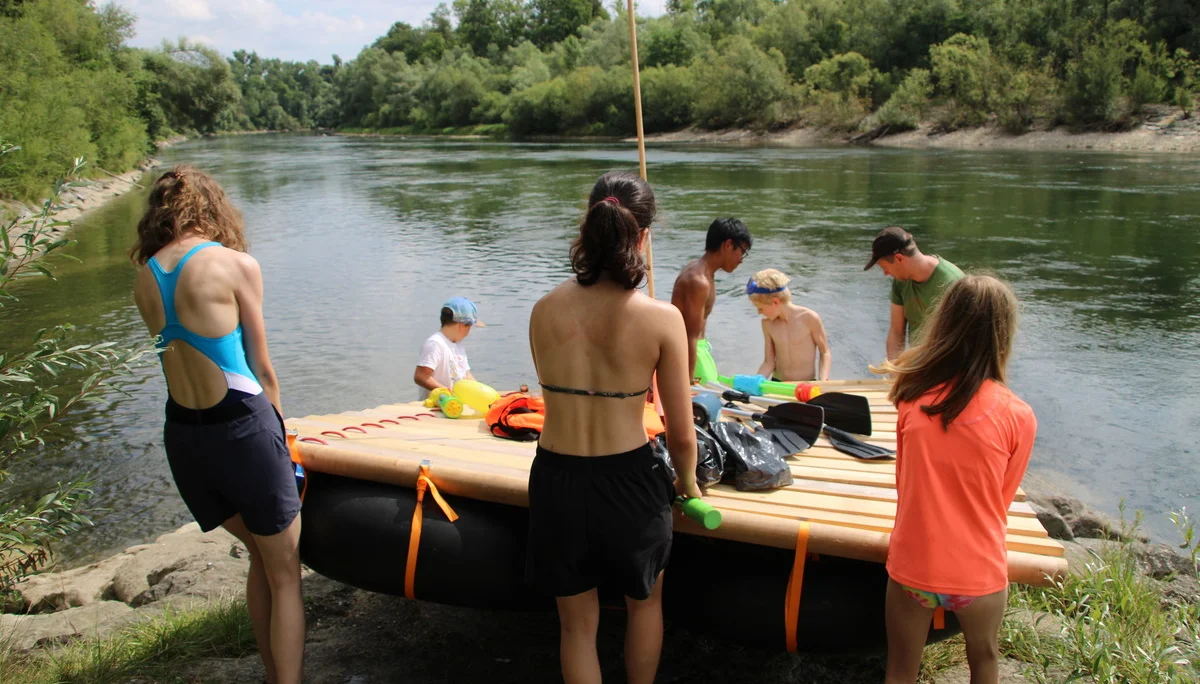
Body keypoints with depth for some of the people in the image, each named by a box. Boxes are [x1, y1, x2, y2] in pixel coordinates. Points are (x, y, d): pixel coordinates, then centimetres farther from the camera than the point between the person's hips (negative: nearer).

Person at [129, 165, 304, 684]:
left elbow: (187, 353, 7)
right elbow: (261, 367, -2)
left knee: (260, 553, 23)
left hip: (181, 437, 6)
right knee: (284, 573, 7)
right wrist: (277, 424, 13)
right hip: (241, 428, -6)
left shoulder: (144, 279, 5)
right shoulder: (235, 264, -8)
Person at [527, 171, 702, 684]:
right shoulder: (661, 318, -16)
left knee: (577, 623, 23)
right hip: (629, 480, -2)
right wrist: (687, 482, 11)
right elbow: (681, 435, -11)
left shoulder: (545, 310, -7)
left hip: (556, 479, 2)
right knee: (644, 602, 29)